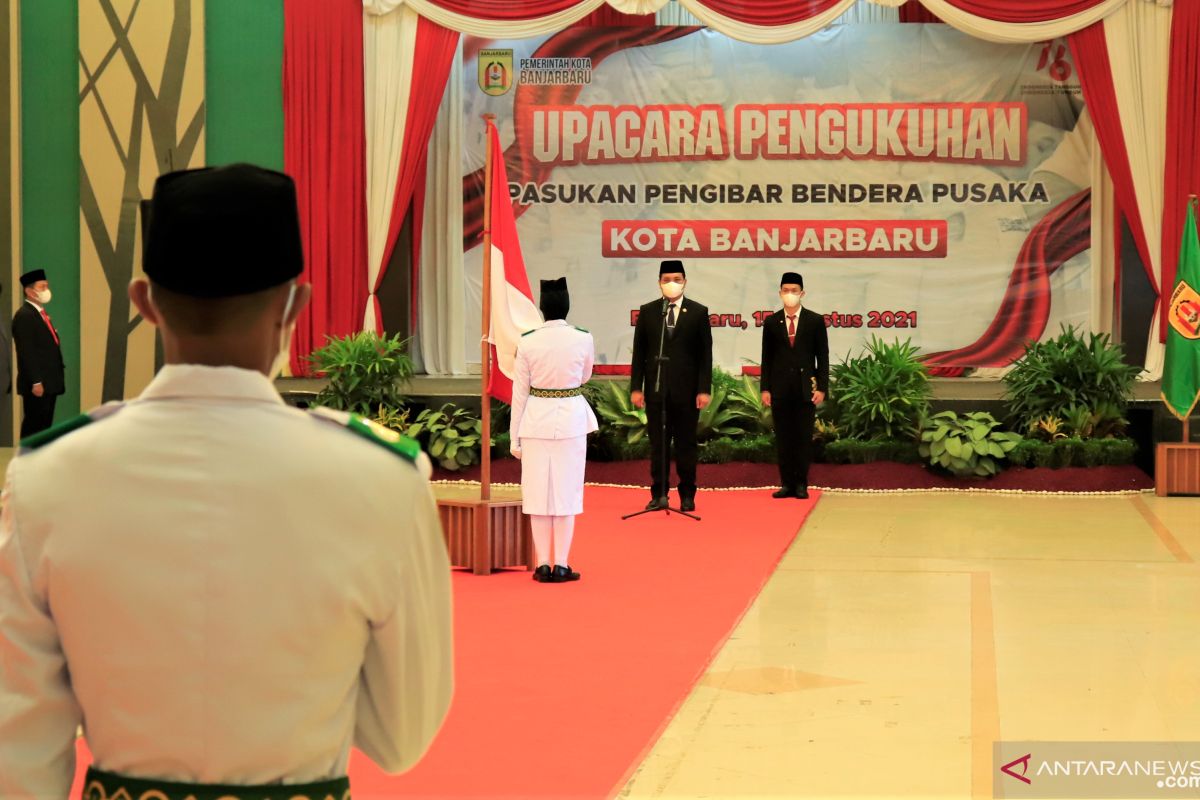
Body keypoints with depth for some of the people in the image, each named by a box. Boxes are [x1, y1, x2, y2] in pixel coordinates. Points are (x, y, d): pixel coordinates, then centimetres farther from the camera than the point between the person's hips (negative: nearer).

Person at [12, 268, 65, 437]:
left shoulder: (41, 313, 18)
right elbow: (26, 353, -18)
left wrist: (55, 379, 15)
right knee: (33, 428, -7)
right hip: (37, 385, -9)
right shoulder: (24, 315, -12)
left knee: (44, 426, 11)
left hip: (49, 383, 9)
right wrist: (36, 382, -22)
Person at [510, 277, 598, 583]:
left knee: (538, 491, 7)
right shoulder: (583, 339, -6)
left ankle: (543, 565, 10)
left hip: (536, 420, 0)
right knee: (567, 490, 6)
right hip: (571, 419, 0)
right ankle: (561, 565, 7)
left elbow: (520, 390, -3)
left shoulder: (527, 341, -7)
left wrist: (514, 436, 3)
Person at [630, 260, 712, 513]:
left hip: (686, 390, -1)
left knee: (686, 444, 5)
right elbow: (639, 352, 5)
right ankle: (659, 494, 11)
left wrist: (704, 389, -7)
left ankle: (687, 495, 13)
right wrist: (636, 387, -2)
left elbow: (705, 354, 0)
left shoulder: (698, 312, 2)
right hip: (655, 388, 1)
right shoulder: (647, 312, 6)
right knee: (658, 444, 5)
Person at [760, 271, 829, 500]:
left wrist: (821, 387, -5)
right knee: (783, 437, 3)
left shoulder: (815, 321, 3)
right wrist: (765, 389, 1)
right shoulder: (771, 322, 8)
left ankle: (801, 484, 5)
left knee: (804, 437, 0)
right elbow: (767, 358, 8)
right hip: (780, 389, 2)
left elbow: (823, 357, 2)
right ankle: (787, 483, 7)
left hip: (805, 388, -1)